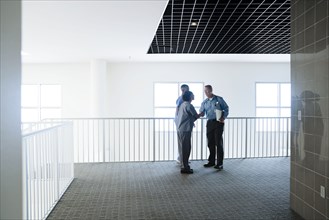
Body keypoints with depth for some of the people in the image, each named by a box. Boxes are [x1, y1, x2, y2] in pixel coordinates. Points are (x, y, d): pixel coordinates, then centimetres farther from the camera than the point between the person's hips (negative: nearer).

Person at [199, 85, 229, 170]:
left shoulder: (219, 99, -1)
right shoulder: (204, 102, 11)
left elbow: (226, 108, 1)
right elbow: (201, 113, 7)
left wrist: (224, 117, -15)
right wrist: (200, 114, -17)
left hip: (218, 122, -5)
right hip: (209, 122, 5)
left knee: (218, 143, -5)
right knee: (210, 143, 9)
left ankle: (219, 163, -1)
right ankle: (211, 161, 21)